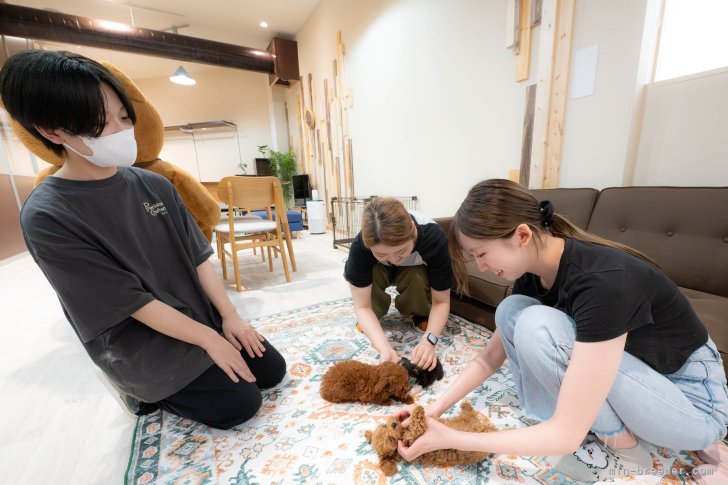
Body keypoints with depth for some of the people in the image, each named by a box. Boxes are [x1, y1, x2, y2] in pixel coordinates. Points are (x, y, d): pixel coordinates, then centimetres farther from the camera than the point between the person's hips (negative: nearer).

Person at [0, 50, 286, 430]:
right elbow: (134, 303, -20)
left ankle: (192, 379, 26)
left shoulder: (155, 186, -3)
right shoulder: (46, 217, -19)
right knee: (240, 403, -2)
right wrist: (209, 339, -17)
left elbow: (198, 258, -3)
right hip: (146, 348, -5)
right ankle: (146, 389, 17)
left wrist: (229, 315, -7)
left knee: (272, 371, 10)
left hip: (203, 318, 6)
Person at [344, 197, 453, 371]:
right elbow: (362, 306, -31)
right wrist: (384, 348, -44)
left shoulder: (434, 238, -37)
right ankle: (376, 314, -3)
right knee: (351, 271, -32)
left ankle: (420, 313, 0)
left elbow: (441, 301, -27)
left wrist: (429, 340, -42)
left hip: (416, 269, 0)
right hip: (379, 270, 1)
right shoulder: (360, 245, -38)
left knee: (418, 279, -35)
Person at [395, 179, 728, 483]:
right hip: (635, 380, 6)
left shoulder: (603, 282, -34)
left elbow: (566, 434, -32)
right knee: (511, 310, -11)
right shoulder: (532, 274, -11)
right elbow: (490, 358, -3)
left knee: (537, 323, -30)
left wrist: (450, 439, -26)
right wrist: (435, 409, -8)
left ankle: (622, 450, -5)